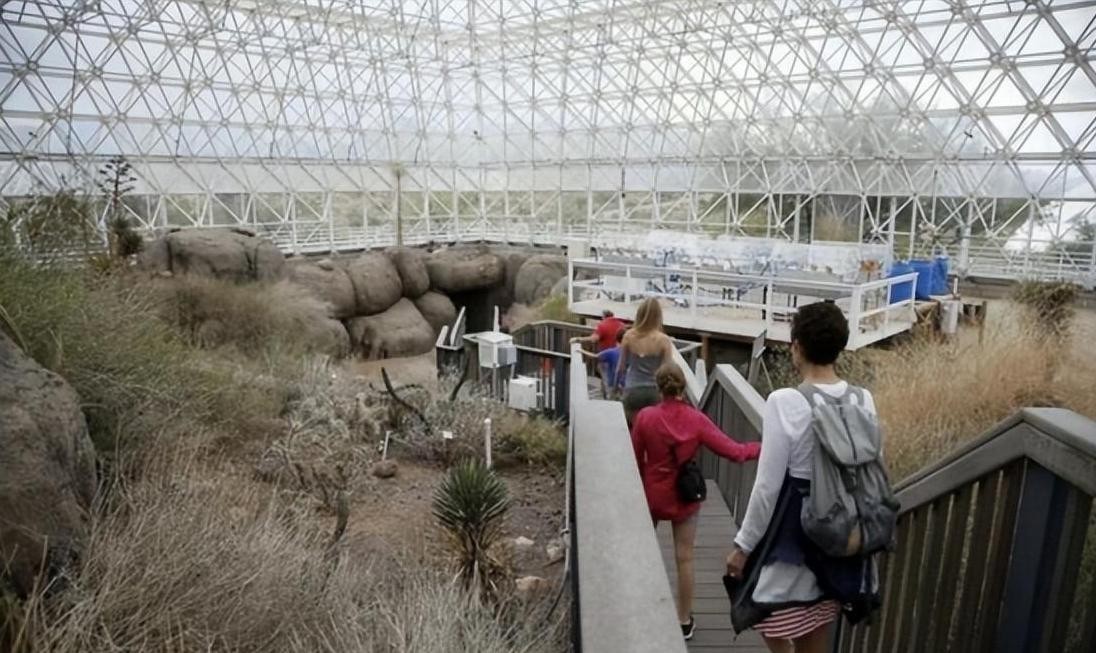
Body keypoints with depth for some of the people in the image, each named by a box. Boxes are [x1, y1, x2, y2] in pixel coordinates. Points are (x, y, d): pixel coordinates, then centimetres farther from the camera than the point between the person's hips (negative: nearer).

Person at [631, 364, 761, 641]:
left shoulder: (645, 417, -16)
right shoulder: (697, 420, -15)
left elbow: (635, 460, -7)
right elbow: (733, 451, -11)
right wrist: (761, 448, 7)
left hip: (651, 495, 0)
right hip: (685, 498, 0)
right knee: (684, 559, 12)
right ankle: (684, 621, 24)